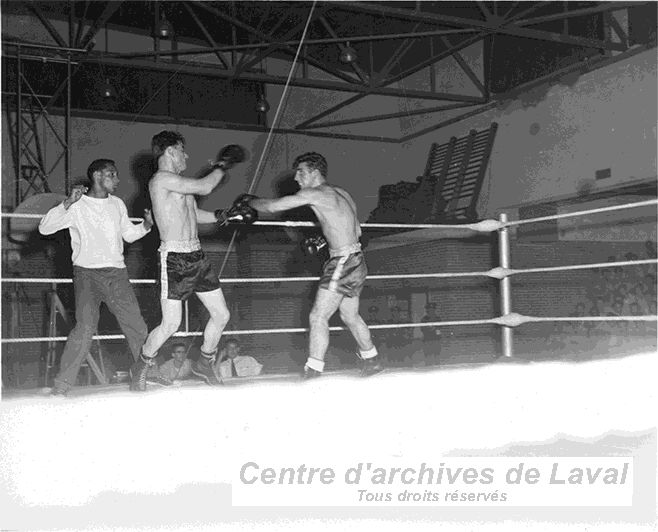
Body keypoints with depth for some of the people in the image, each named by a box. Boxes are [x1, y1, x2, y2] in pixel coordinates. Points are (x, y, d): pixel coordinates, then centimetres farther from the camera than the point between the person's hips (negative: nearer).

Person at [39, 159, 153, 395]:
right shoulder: (77, 206, -1)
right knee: (85, 327, -19)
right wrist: (68, 203, -19)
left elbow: (129, 234, 26)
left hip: (116, 272, 5)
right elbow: (44, 228, -9)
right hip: (87, 272, -4)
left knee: (136, 326, 1)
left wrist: (146, 225, 7)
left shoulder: (117, 204, 15)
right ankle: (61, 386, -11)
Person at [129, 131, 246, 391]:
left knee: (221, 315, 8)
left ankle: (204, 363, 28)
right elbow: (205, 187, -14)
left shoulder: (177, 182, 18)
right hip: (174, 258, -9)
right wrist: (222, 165, 1)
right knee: (171, 324, -8)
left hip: (197, 256, 9)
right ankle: (140, 368, 16)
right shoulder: (161, 179, -11)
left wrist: (222, 215, 20)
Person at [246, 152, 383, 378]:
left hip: (343, 263, -10)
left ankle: (313, 372, -5)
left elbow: (272, 206, -9)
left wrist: (248, 201, 9)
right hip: (356, 260, 10)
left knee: (318, 316, -7)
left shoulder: (314, 193, -11)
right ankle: (372, 361, 33)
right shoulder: (341, 193, 16)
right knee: (350, 316, 21)